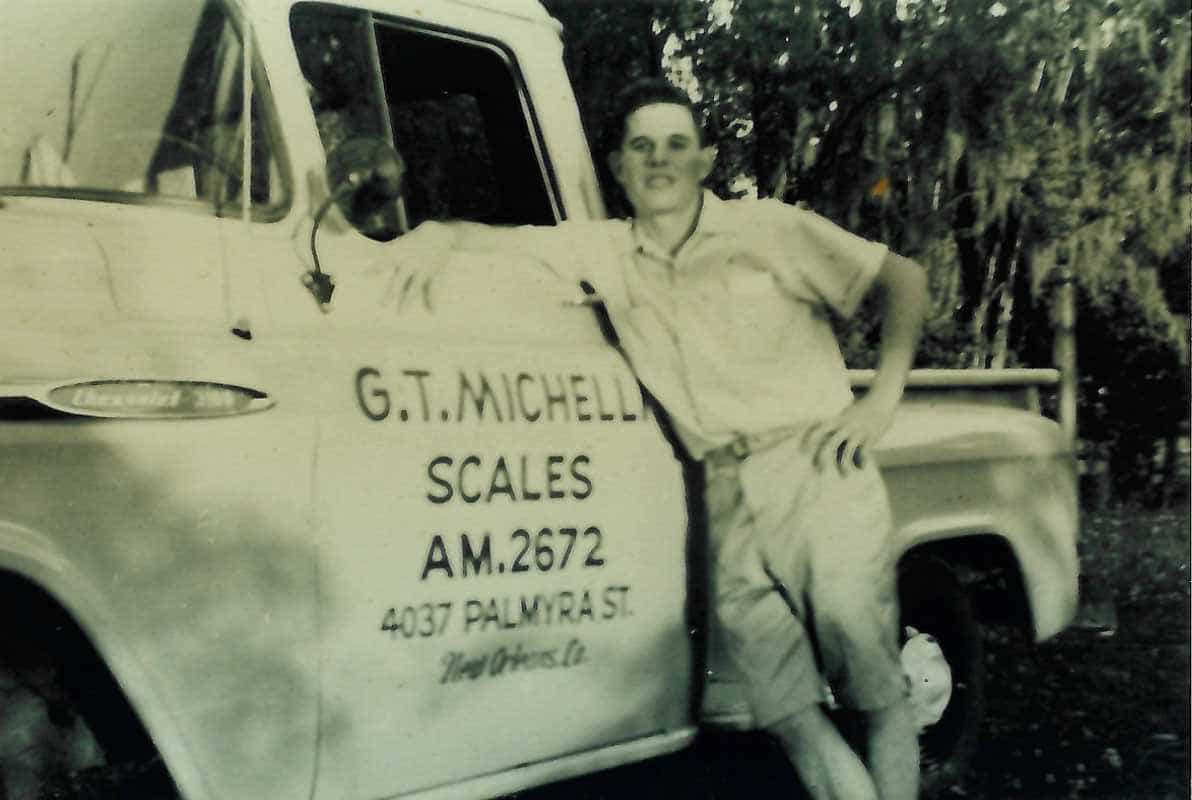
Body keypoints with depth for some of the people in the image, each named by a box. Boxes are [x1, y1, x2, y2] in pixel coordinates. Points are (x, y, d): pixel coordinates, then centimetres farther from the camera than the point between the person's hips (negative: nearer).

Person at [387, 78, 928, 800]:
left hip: (817, 475, -3)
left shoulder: (769, 229, 1)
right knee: (791, 718, 0)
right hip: (726, 498, 3)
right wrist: (437, 233, -6)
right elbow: (501, 238, 16)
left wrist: (884, 398, -4)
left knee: (877, 697, -1)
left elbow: (905, 277, 5)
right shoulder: (604, 249, 11)